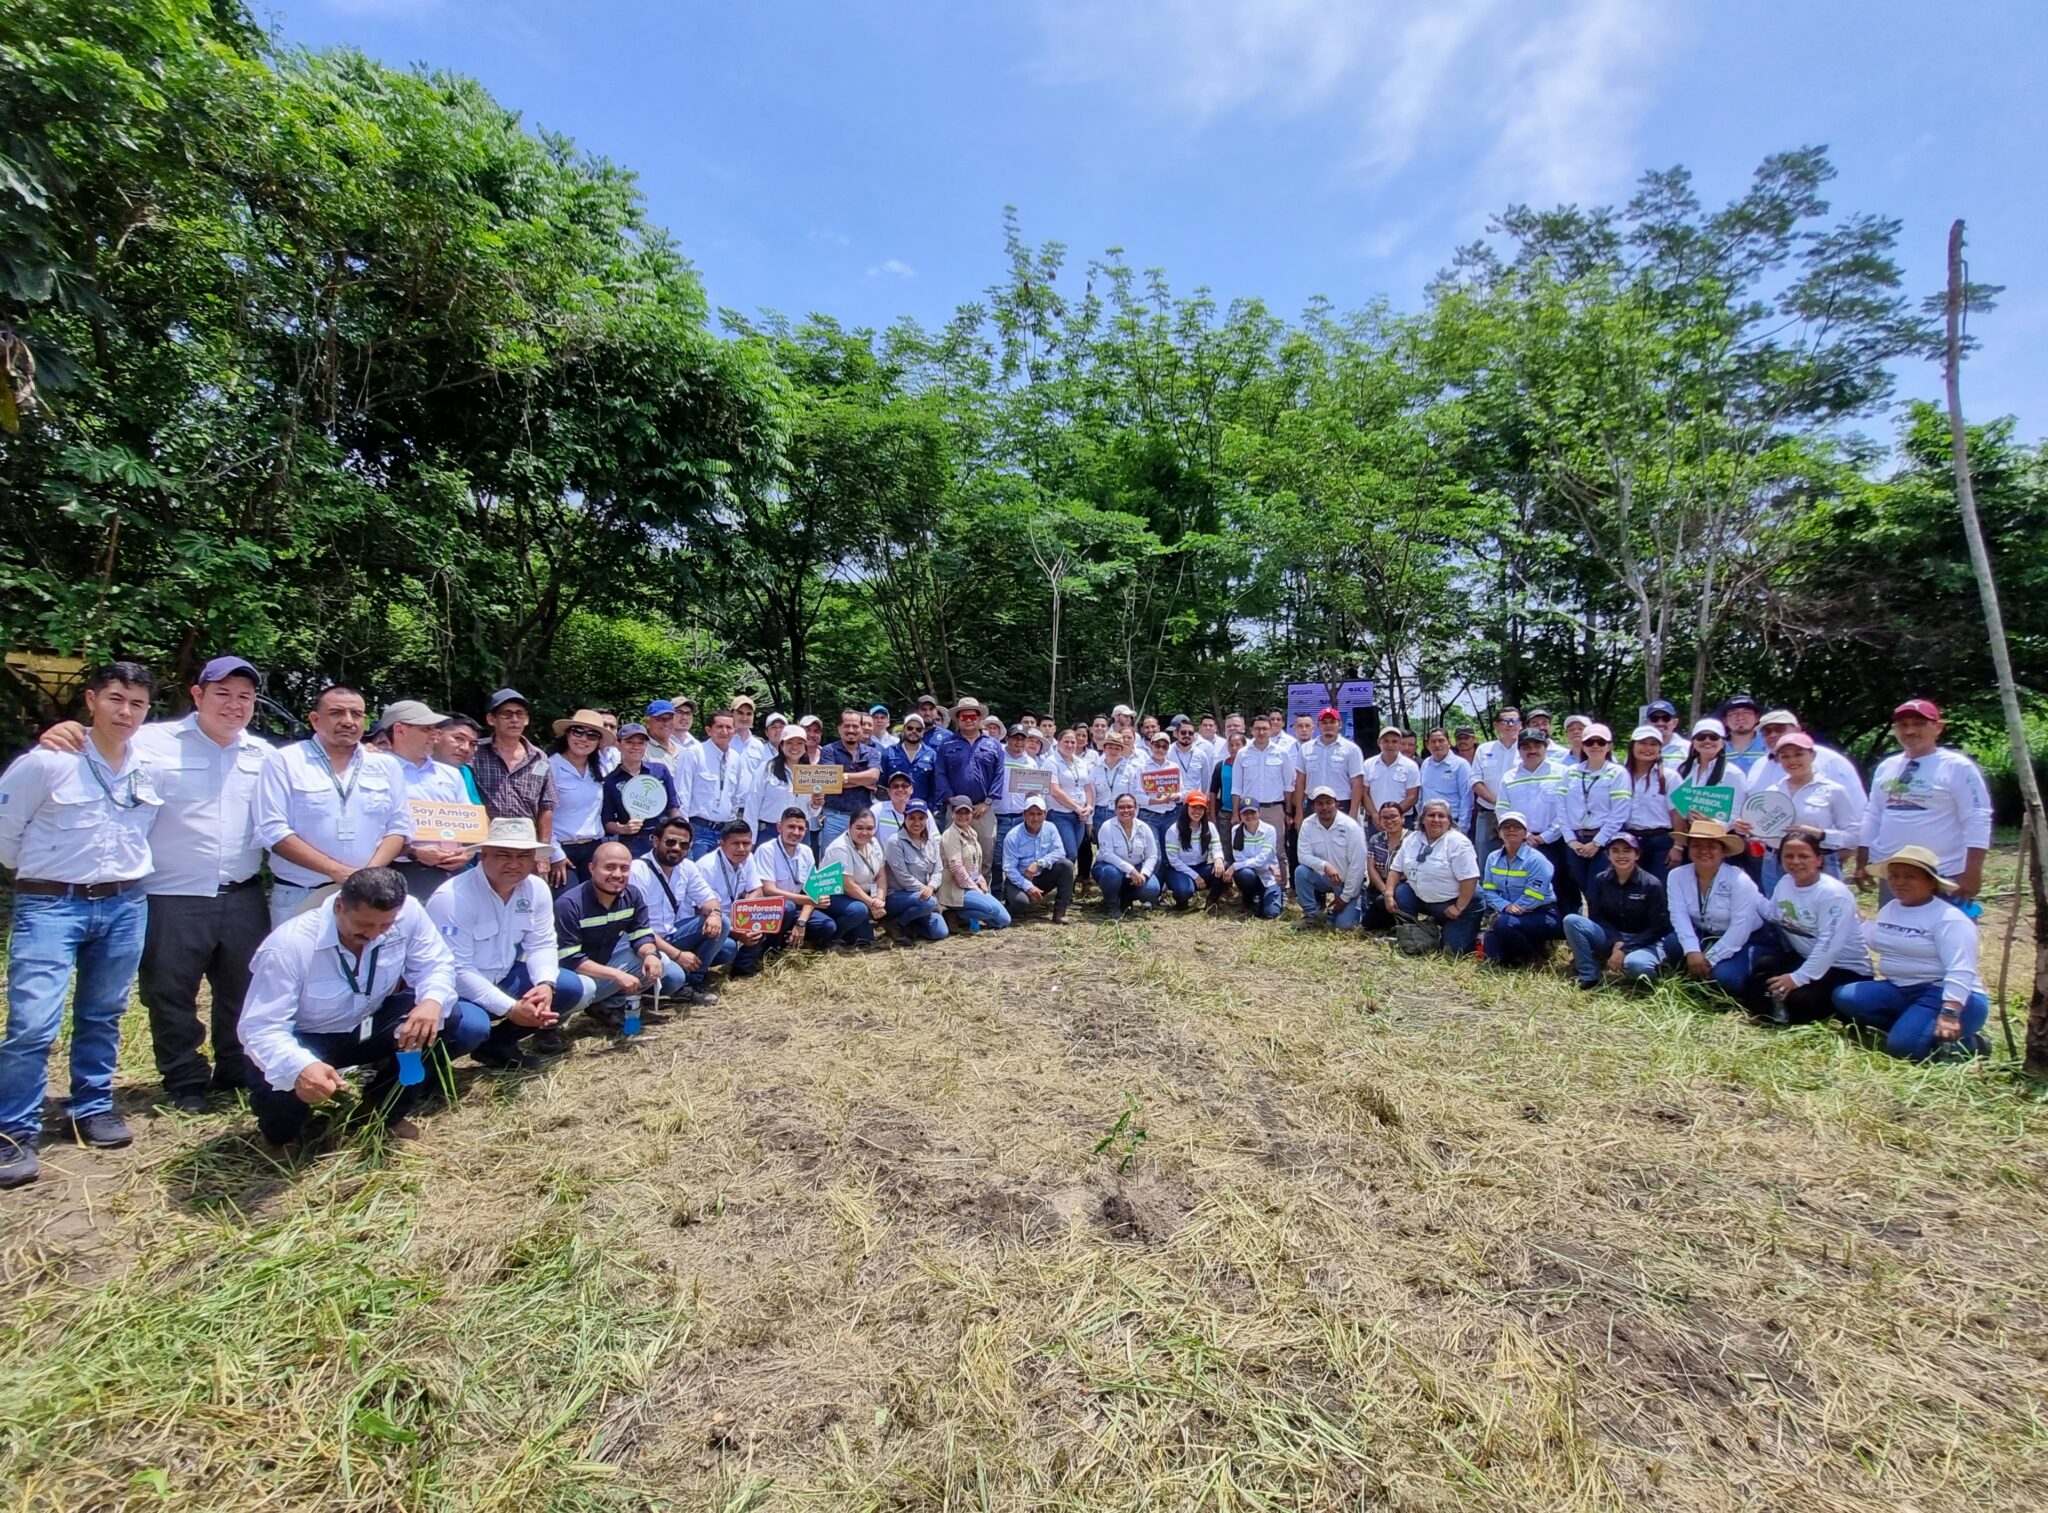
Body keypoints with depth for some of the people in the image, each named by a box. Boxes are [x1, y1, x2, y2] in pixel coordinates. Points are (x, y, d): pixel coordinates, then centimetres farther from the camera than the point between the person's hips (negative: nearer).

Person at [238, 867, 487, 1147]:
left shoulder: (407, 912, -23)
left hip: (372, 1026, 3)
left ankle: (385, 1108, 3)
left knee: (470, 1024, -19)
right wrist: (300, 1068, -52)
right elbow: (260, 1028, -30)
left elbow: (435, 965, -13)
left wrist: (432, 1000, -39)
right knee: (281, 1128, -33)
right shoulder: (288, 946, -30)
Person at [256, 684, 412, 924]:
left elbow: (399, 825, 7)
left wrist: (370, 873, -10)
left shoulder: (385, 765, 9)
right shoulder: (285, 761, -2)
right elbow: (273, 830, -9)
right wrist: (338, 872, -17)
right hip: (298, 895, -2)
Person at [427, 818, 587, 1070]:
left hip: (500, 978, 7)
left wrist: (545, 984, -25)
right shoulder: (453, 898, -25)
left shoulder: (537, 889, -6)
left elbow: (541, 945, -3)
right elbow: (456, 971, -26)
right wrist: (510, 1009, -30)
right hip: (451, 987, -6)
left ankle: (496, 1044, 8)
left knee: (570, 987, -9)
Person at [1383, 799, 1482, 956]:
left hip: (1453, 903, -6)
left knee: (1453, 951, -11)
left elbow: (1470, 879, -22)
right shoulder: (1412, 839, 2)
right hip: (1421, 898, 6)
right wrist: (1389, 893, -9)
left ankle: (1471, 931, 23)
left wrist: (1458, 908, -22)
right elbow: (1396, 869, 5)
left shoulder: (1457, 842, -18)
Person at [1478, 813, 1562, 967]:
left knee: (1504, 924, -35)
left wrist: (1513, 909, -18)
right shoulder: (1493, 858, 3)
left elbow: (1533, 898, -20)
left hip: (1540, 914, -5)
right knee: (1494, 956, -11)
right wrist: (1505, 906, -19)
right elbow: (1488, 890, -1)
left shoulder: (1536, 860, -16)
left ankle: (1535, 953, -6)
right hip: (1507, 914, 6)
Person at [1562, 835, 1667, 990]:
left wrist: (1624, 949, -18)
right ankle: (1590, 977, -16)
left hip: (1642, 942, -3)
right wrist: (1616, 942, -18)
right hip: (1609, 938, 4)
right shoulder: (1600, 880, -3)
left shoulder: (1652, 884, -11)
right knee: (1571, 921, -24)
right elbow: (1595, 917, -1)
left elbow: (1658, 928, -11)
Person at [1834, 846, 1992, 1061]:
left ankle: (1969, 1042, -1)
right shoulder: (1889, 909, 10)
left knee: (1903, 1045, -28)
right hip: (1902, 991, 7)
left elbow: (1960, 971, -24)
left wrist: (1949, 1014, -33)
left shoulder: (1948, 919, -14)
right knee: (1844, 997, -16)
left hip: (1948, 996, -7)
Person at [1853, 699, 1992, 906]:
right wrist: (1862, 863, 12)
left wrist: (1972, 872, -17)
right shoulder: (1886, 767, 11)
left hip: (1943, 877, -6)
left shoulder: (1958, 767, -7)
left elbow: (1977, 822, -11)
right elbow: (1871, 817, 15)